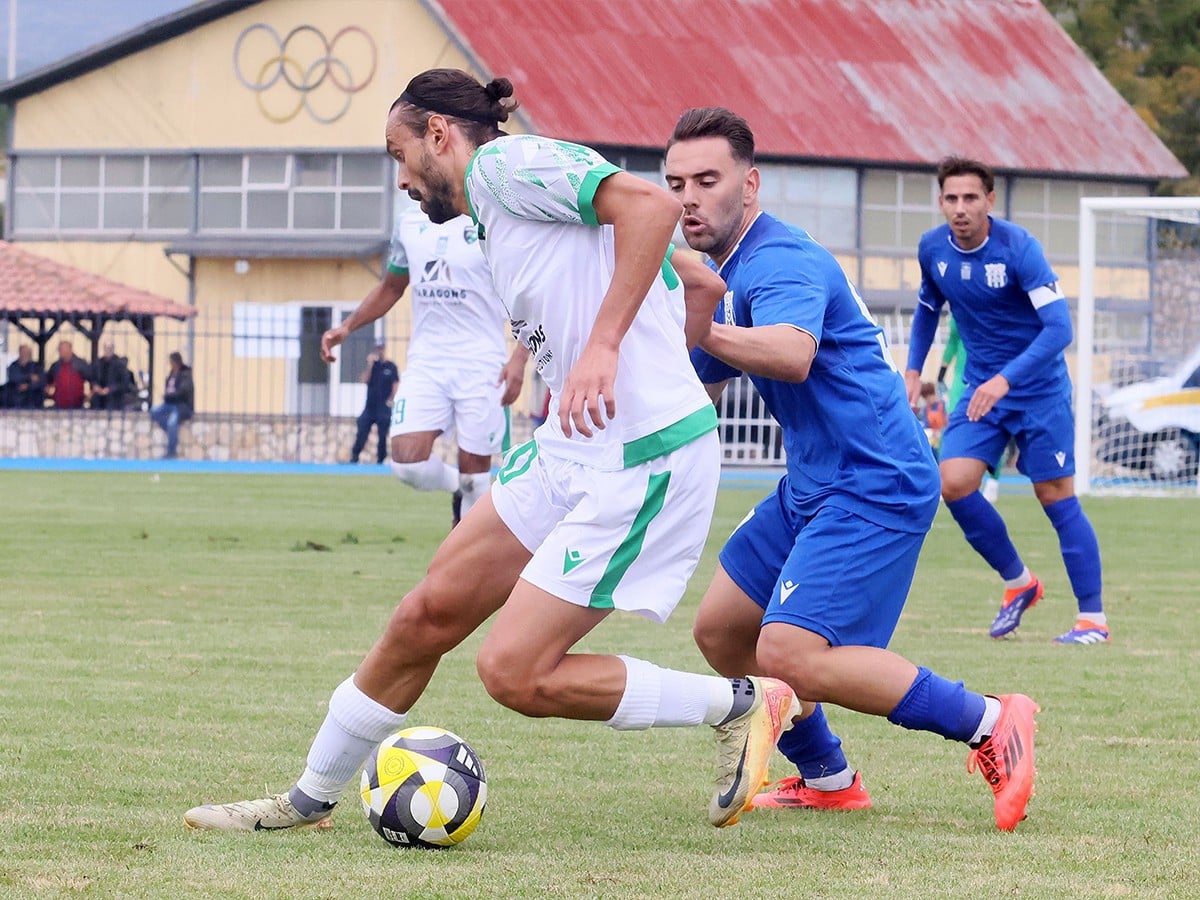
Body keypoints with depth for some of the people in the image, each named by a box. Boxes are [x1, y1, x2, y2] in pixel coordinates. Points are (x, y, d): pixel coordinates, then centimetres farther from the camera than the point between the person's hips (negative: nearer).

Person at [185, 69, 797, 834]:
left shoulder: (509, 163, -6)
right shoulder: (500, 220, 21)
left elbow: (652, 203, -23)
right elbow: (701, 285, 24)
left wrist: (605, 345, -28)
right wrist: (653, 376, 20)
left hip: (639, 464, -10)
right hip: (569, 454, 10)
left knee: (514, 672, -9)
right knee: (429, 613, 9)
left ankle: (741, 705, 3)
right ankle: (311, 800, 23)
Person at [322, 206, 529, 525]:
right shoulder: (410, 224, 9)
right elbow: (391, 287, 23)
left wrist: (519, 358, -17)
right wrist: (346, 327, 11)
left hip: (480, 364, -4)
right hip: (425, 363, 4)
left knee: (474, 471, 0)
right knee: (408, 462, -12)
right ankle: (458, 490, 20)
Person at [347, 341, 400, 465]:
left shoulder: (391, 367, 2)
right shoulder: (371, 365, 9)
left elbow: (396, 385, 2)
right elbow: (364, 380, -4)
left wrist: (390, 400, -8)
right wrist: (370, 365, -12)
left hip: (384, 408, -2)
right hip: (370, 406, 2)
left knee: (382, 436, 0)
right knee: (361, 433, -5)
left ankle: (380, 460, 7)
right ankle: (354, 458, -3)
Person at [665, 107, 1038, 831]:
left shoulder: (779, 263, -18)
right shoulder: (726, 268, 15)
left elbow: (792, 355, -40)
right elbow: (701, 389, 27)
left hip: (876, 485, -11)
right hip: (815, 485, 11)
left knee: (789, 656, -22)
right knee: (721, 632, 13)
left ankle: (990, 724, -13)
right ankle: (827, 779, 28)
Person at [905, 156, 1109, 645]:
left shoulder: (1018, 247, -21)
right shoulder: (933, 249, -3)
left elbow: (1059, 327, -27)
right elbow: (928, 309, 18)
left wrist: (1005, 380, -36)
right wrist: (913, 370, 8)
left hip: (1039, 388, -5)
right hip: (981, 386, 5)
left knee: (1056, 496, -5)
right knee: (954, 482, -12)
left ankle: (1093, 616, 6)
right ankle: (1018, 582, 9)